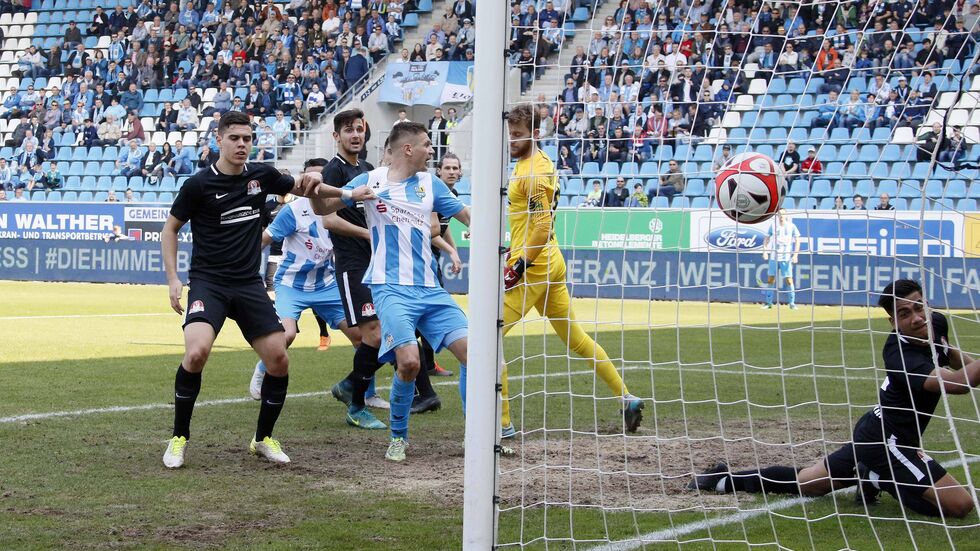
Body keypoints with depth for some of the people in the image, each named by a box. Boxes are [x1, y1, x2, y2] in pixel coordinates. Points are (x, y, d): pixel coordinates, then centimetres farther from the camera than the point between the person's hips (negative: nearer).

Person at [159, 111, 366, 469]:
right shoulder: (199, 184, -7)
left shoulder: (262, 175, 4)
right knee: (197, 351, -27)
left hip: (249, 285, 4)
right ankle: (179, 438, -8)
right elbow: (170, 228, 5)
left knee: (279, 360, -3)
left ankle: (263, 438, 19)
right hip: (208, 282, -4)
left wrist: (350, 194, 3)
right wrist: (173, 279, -4)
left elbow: (301, 188, 23)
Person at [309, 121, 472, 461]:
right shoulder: (371, 181, 3)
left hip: (430, 289, 5)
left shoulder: (430, 183, 13)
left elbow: (468, 217, 20)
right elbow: (323, 210, 4)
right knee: (409, 360, -23)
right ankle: (399, 436, 1)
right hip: (392, 288, -5)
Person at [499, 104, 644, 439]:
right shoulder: (533, 163, 15)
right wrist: (516, 253, 23)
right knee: (576, 338, 18)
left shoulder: (533, 171, -16)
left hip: (533, 269, -10)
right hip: (550, 263, 10)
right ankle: (627, 397, 23)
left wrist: (518, 268, -21)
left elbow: (543, 227, -23)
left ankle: (502, 425, -8)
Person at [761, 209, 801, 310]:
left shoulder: (791, 226, 2)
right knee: (771, 280, 3)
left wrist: (795, 255, -7)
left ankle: (792, 303, 3)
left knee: (789, 280, -5)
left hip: (786, 258, -2)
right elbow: (767, 239, 12)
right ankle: (768, 302, 9)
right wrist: (765, 251, 0)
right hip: (774, 257, 2)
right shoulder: (773, 226, 7)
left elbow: (797, 241, 2)